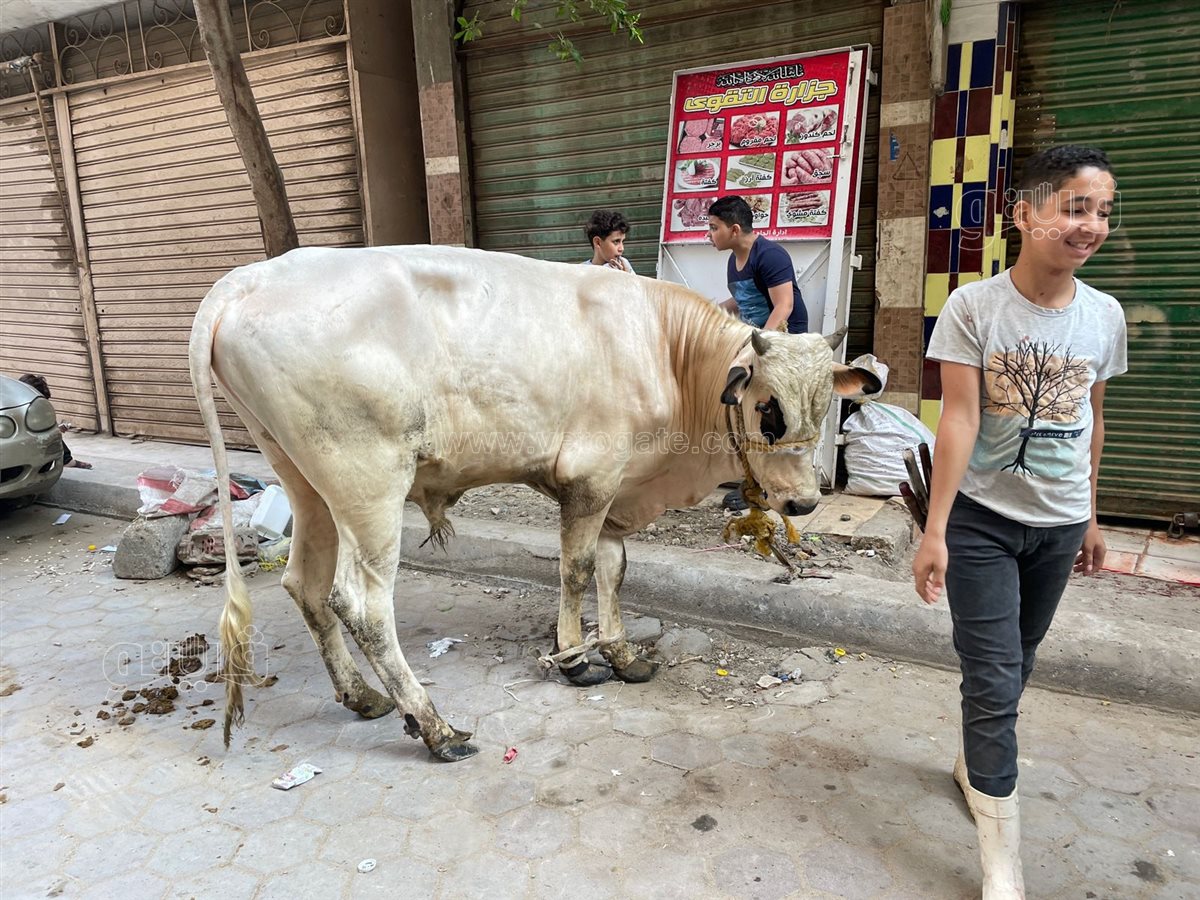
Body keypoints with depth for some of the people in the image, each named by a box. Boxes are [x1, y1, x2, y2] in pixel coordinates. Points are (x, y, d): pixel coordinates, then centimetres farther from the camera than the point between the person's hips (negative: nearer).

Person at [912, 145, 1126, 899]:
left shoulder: (1106, 315, 0)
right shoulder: (973, 307, -13)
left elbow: (1092, 420, 9)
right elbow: (960, 419, -16)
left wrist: (1090, 519, 15)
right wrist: (935, 530, -19)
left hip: (1058, 523, 4)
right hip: (982, 519, -4)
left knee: (1017, 662, 17)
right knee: (994, 679, -2)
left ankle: (977, 759, 44)